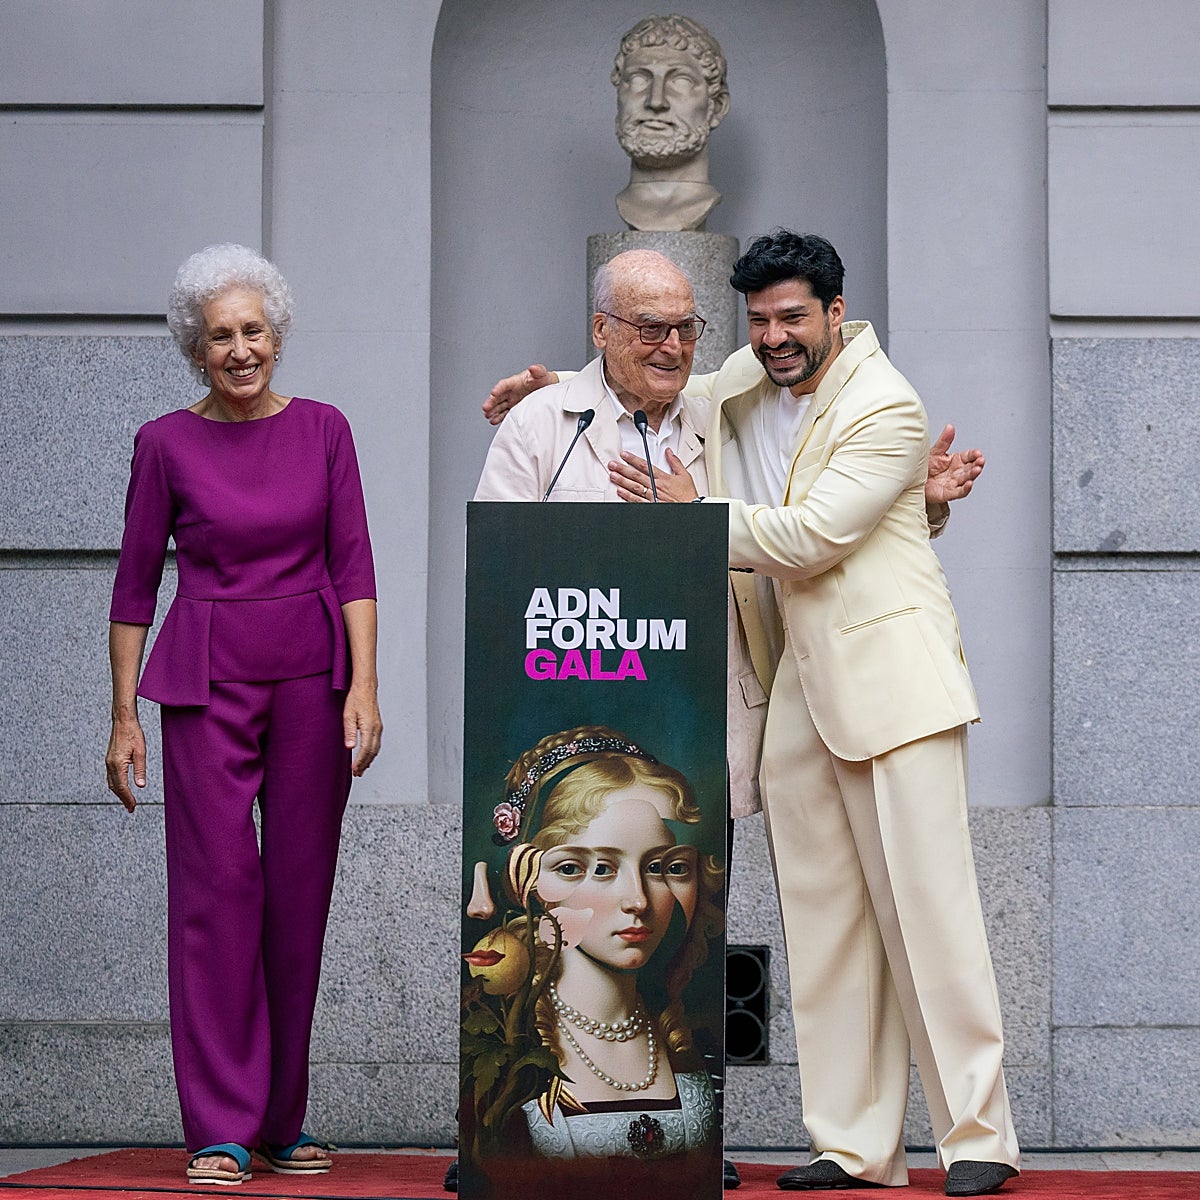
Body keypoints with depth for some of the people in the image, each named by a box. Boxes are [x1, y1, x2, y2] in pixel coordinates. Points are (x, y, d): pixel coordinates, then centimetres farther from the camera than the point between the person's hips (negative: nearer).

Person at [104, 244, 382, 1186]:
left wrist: (363, 683, -7)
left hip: (312, 676, 2)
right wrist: (124, 715, 2)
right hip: (207, 680, -2)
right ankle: (220, 1130, -6)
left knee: (301, 893, 3)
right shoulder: (168, 444, 1)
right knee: (218, 886, -9)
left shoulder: (322, 430, 5)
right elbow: (136, 582, 5)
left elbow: (353, 568, 3)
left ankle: (282, 1119, 14)